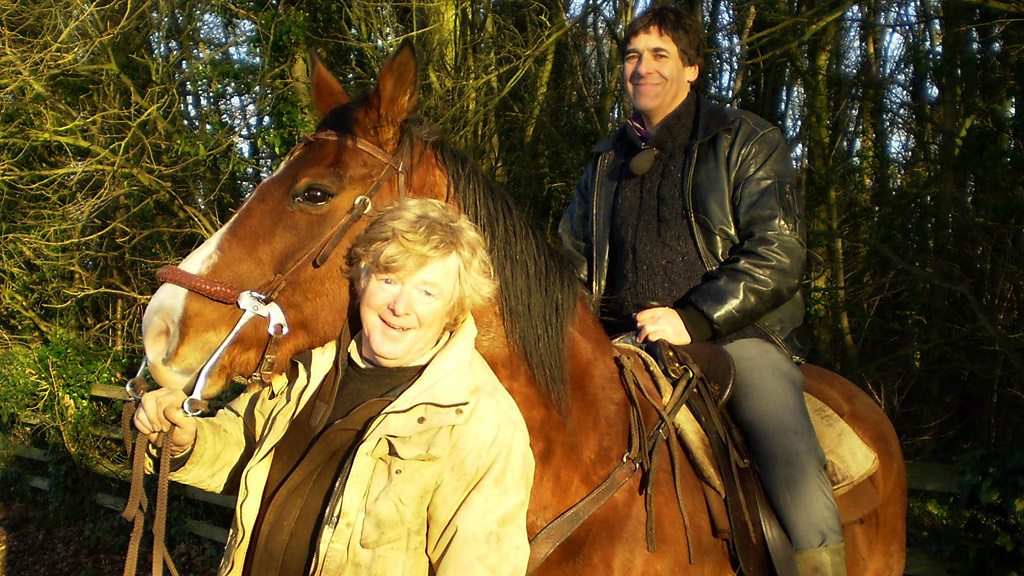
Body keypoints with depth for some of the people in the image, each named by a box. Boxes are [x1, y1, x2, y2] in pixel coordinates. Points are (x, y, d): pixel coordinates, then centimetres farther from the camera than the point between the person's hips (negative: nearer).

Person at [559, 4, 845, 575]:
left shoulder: (746, 141, 5)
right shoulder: (607, 164, 19)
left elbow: (779, 253, -6)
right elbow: (573, 259, 25)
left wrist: (695, 318, -18)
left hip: (736, 337, -4)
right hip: (630, 350, 4)